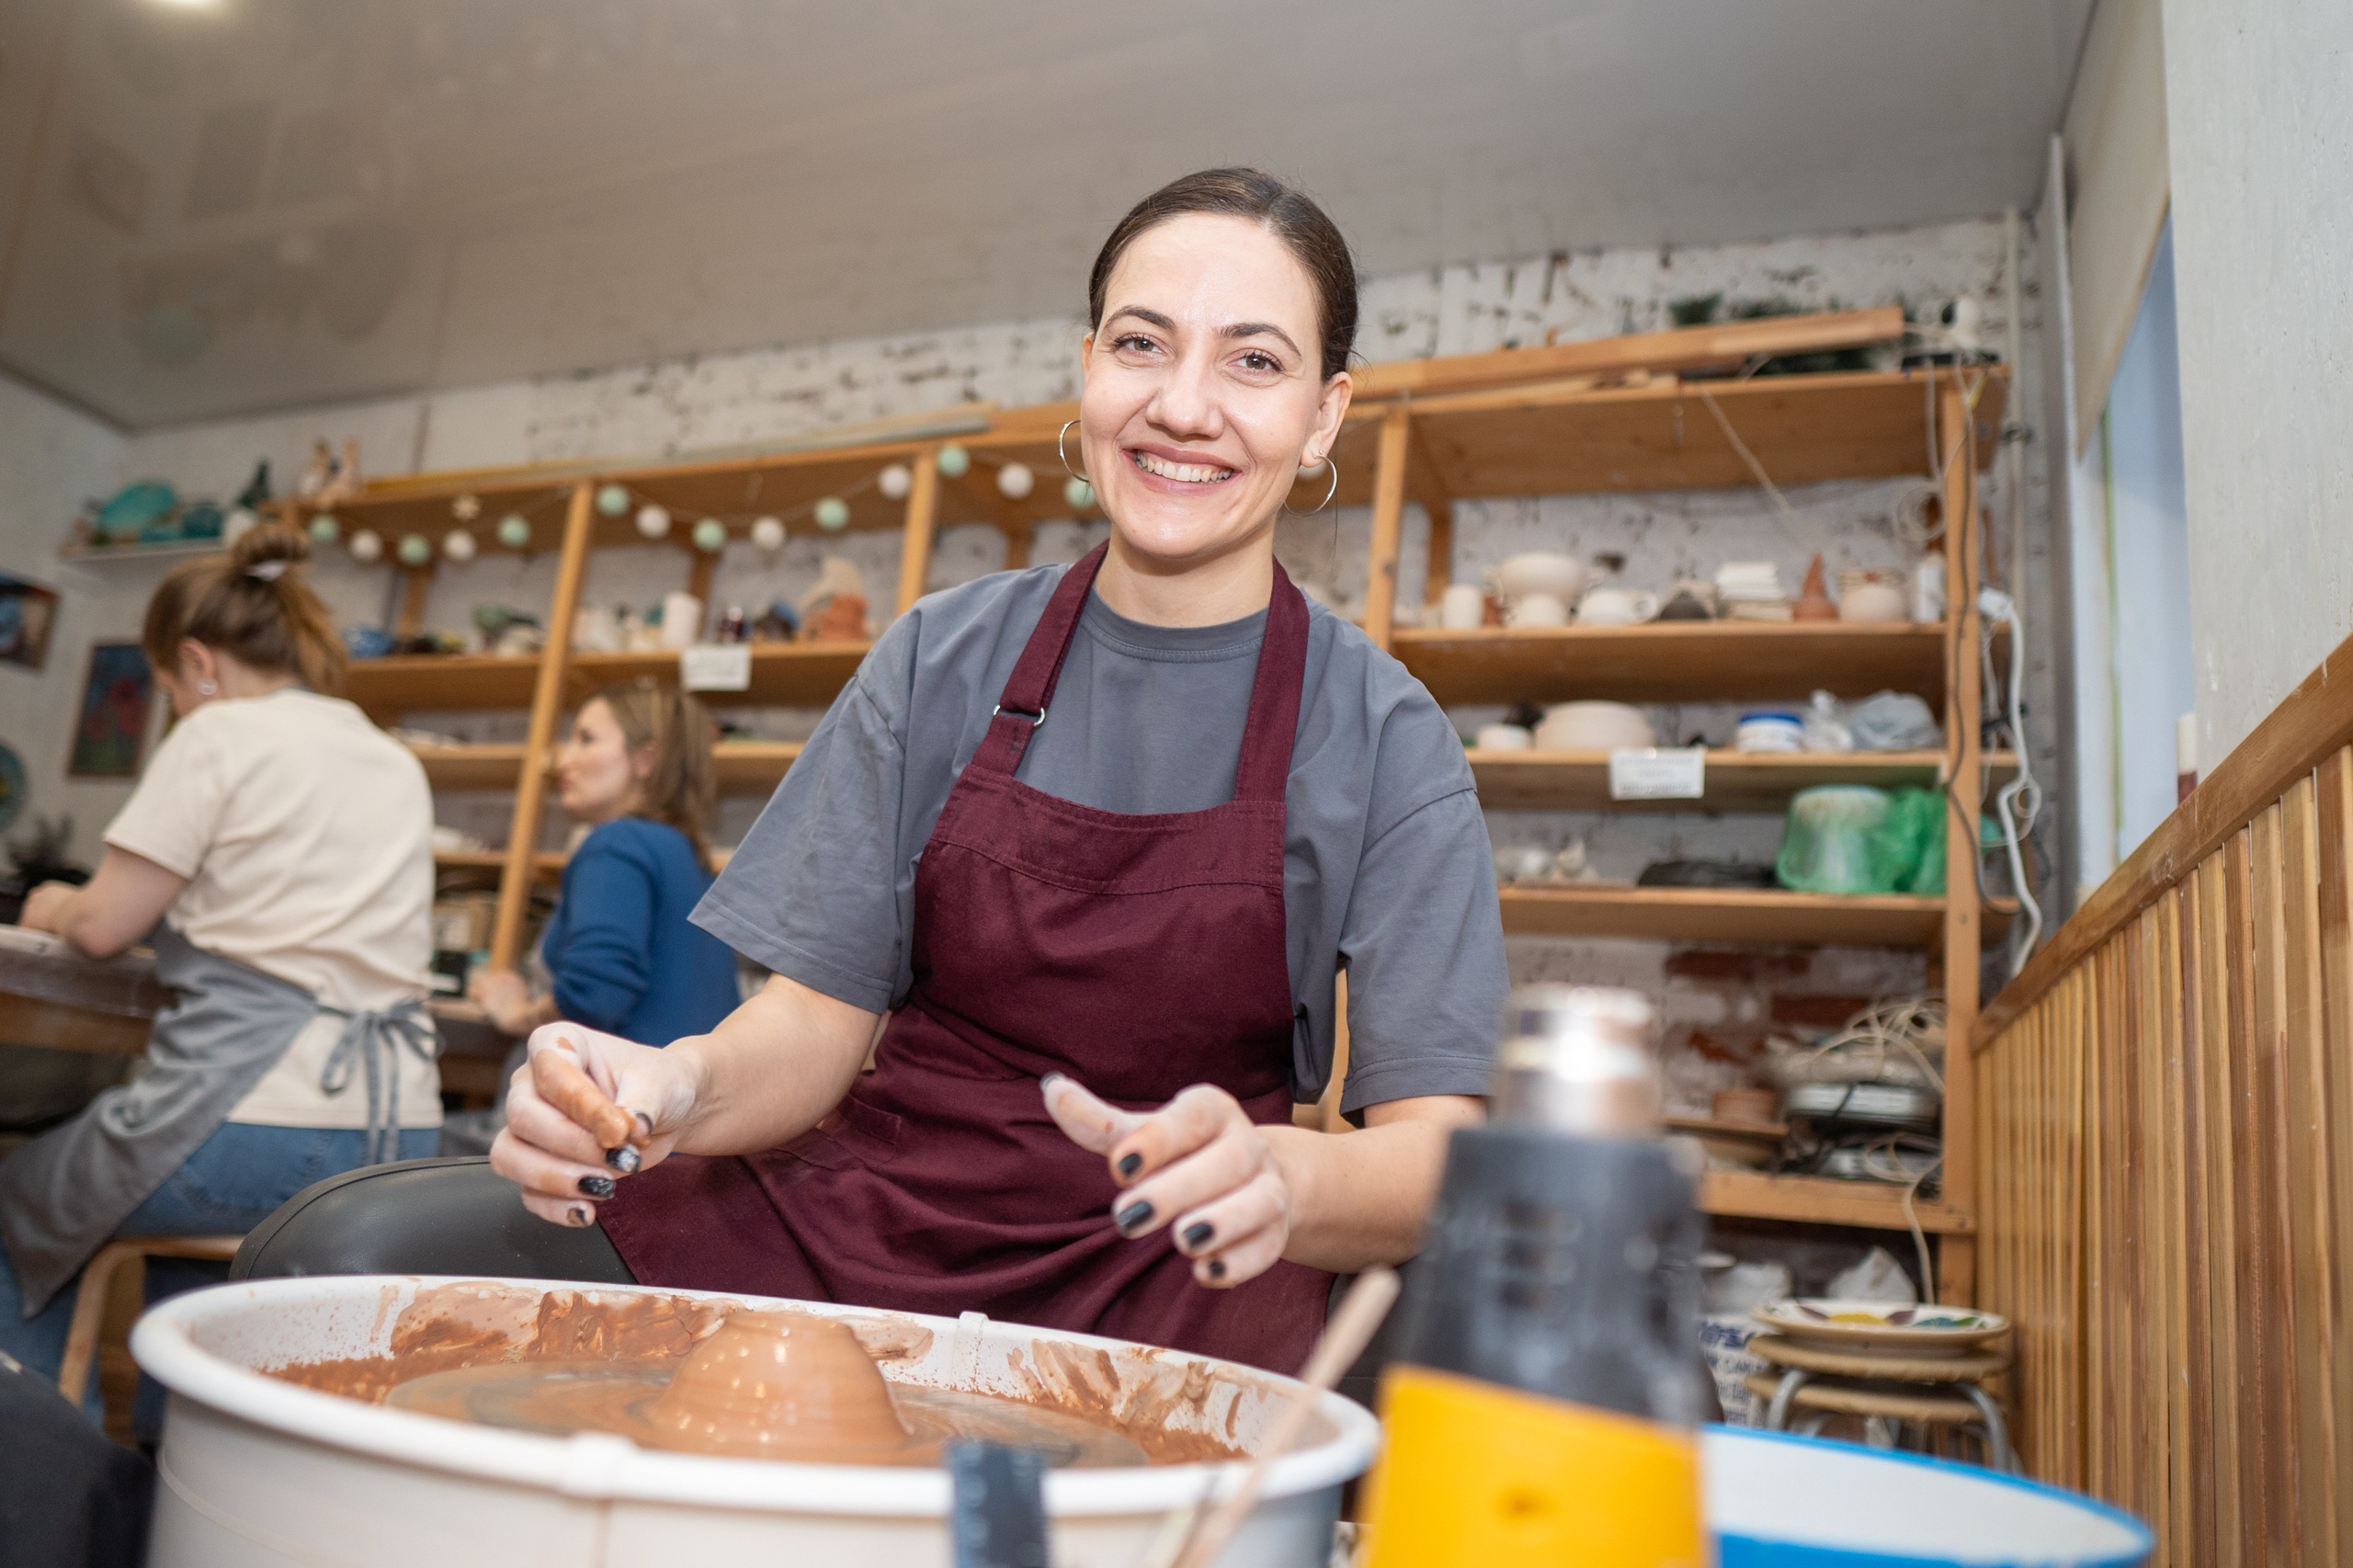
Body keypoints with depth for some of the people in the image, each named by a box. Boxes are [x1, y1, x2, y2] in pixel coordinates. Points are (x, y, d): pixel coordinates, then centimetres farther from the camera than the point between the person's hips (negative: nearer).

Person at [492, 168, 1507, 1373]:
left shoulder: (1381, 738, -5)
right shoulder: (943, 659, 3)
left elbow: (1435, 1148, -11)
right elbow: (820, 1015, 2)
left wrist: (1274, 1178, -34)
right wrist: (680, 1085, -21)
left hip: (1172, 1278, -1)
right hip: (871, 1216, 2)